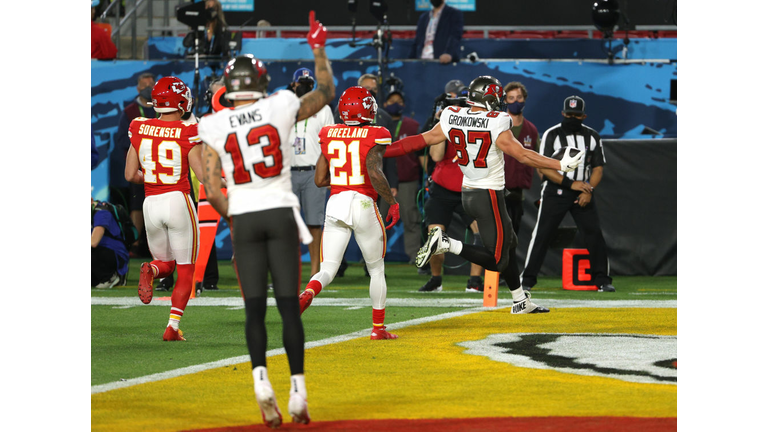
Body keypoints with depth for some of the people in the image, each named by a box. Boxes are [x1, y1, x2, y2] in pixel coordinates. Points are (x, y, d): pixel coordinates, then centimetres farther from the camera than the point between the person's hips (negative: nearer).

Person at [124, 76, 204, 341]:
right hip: (179, 200, -3)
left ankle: (150, 270, -16)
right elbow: (202, 172, -11)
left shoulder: (139, 129, 1)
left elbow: (130, 175, 5)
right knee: (186, 270, 11)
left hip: (151, 204, 3)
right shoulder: (187, 132, -10)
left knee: (165, 263, 21)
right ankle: (173, 326, -2)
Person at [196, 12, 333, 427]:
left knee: (254, 309, 4)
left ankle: (261, 378, -17)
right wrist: (319, 50, 28)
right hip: (281, 214, 0)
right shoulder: (281, 107, -3)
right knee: (289, 306, 3)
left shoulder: (214, 127, -3)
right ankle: (298, 391, 1)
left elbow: (212, 190, -4)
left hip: (244, 218, 0)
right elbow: (325, 93, 16)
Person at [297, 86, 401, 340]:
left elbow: (319, 180, 12)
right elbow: (374, 172, -20)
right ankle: (378, 327, 18)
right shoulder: (374, 137, -5)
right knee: (376, 269, 15)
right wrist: (393, 203, -11)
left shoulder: (330, 136, 9)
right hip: (363, 203, -3)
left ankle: (308, 293, -32)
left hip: (335, 204, 3)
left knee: (327, 270, 1)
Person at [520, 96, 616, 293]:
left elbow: (598, 168, 7)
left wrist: (589, 190, -10)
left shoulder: (592, 136, 6)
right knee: (542, 234, -6)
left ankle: (602, 279, 4)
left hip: (583, 194, 3)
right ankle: (527, 279, 0)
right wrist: (571, 184, -18)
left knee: (594, 233, -4)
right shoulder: (552, 135, -5)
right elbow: (544, 168, -11)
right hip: (555, 192, -3)